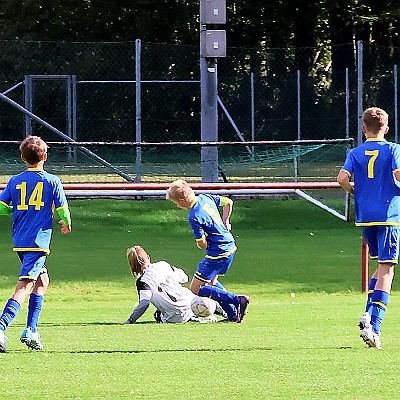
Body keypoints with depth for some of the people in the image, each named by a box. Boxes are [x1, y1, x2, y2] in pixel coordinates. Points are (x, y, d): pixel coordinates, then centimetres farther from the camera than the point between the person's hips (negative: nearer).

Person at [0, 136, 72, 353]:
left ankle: (32, 331, 19)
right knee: (24, 287, -12)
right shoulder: (52, 182, -3)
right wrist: (67, 224, 19)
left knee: (42, 280, 24)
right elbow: (62, 211, -3)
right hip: (38, 242, -5)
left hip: (19, 242, 5)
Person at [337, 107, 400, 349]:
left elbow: (342, 177, -7)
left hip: (364, 217, 4)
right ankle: (374, 326, -17)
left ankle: (369, 314, 7)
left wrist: (356, 191, 11)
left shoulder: (356, 153, 7)